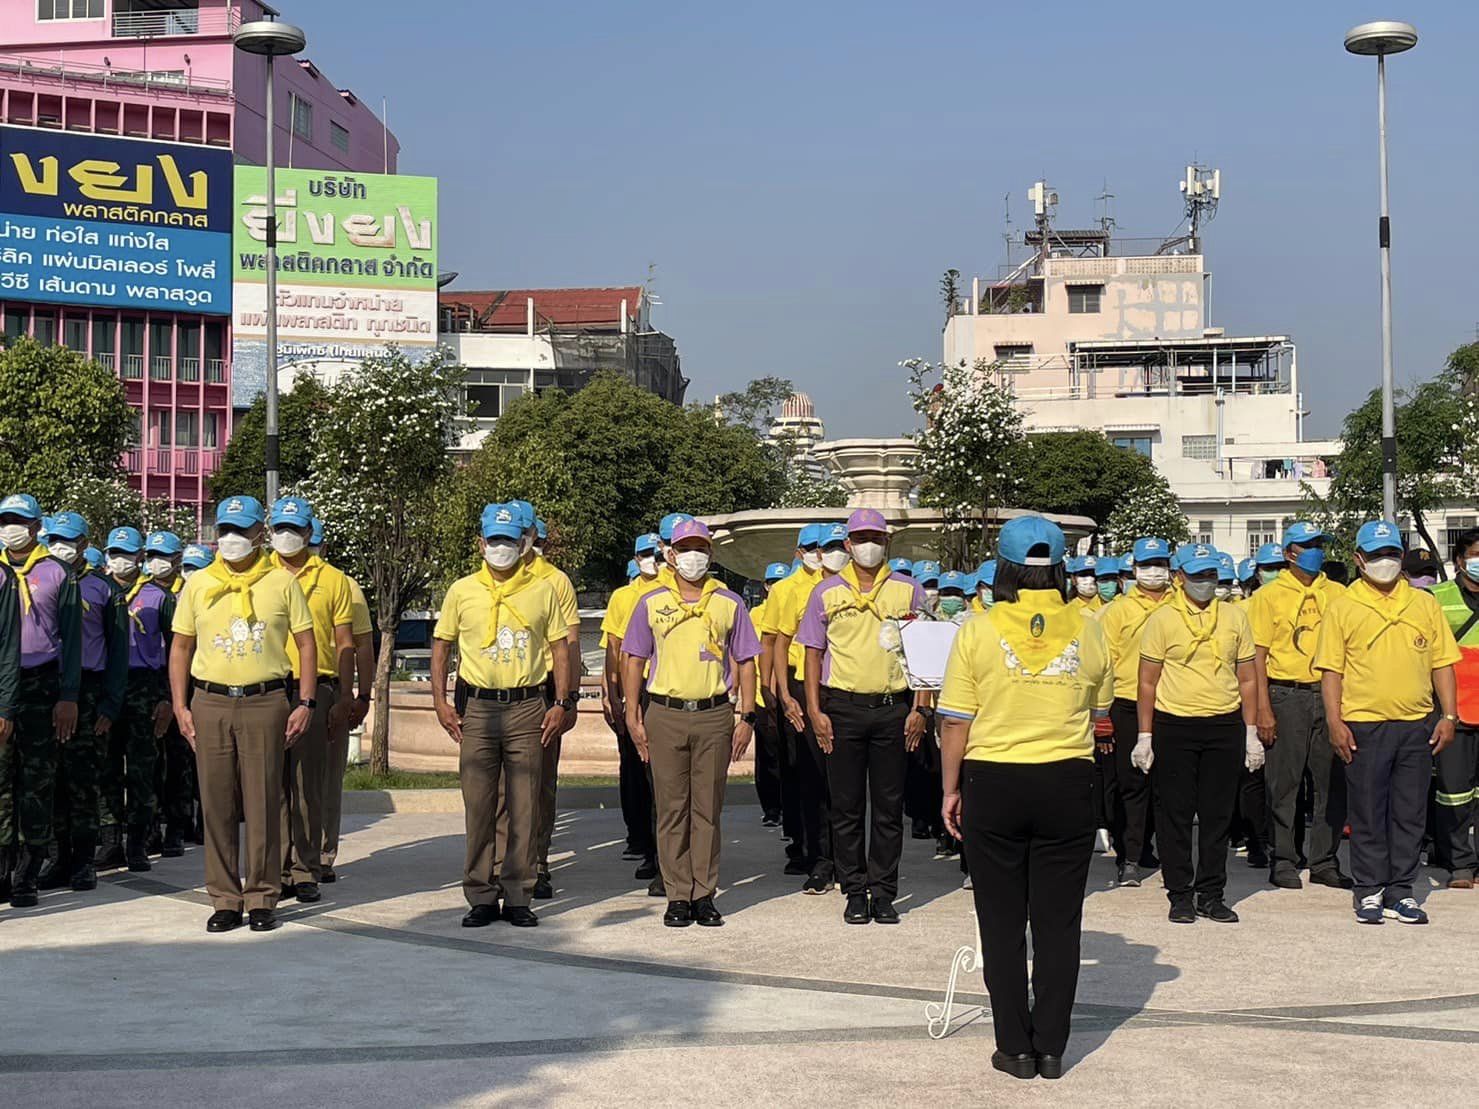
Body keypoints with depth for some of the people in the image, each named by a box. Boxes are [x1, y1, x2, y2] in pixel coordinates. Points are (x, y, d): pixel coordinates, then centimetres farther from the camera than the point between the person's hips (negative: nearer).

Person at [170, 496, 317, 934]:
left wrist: (305, 703, -2)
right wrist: (180, 707, 5)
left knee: (263, 804, -1)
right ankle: (225, 899, 12)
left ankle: (262, 898, 7)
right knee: (217, 805, 3)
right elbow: (181, 648, 14)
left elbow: (306, 644, 6)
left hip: (265, 701, -2)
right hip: (210, 702, 2)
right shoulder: (198, 585, 11)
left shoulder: (282, 582, 5)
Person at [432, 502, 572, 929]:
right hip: (476, 706, 0)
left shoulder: (543, 590, 6)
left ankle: (518, 897, 9)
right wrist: (440, 701, 2)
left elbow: (560, 649, 8)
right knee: (478, 806, 2)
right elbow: (441, 647, 12)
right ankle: (481, 897, 10)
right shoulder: (462, 591, 7)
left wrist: (560, 703, -1)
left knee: (524, 808, 1)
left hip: (528, 707, 0)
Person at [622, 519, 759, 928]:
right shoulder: (651, 604, 8)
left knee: (708, 809, 3)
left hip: (715, 714, 0)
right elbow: (633, 660, 9)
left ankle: (704, 894, 9)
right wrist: (633, 715, 2)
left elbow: (745, 662, 9)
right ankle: (678, 897, 6)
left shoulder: (729, 604, 8)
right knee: (672, 808, 1)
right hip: (664, 714, 0)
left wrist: (747, 717, 2)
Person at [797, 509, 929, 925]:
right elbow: (814, 652, 6)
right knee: (846, 805, 3)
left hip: (893, 708, 0)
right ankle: (855, 892, 11)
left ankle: (883, 892, 11)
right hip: (842, 707, 0)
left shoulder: (908, 591, 6)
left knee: (889, 805, 4)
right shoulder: (827, 592, 6)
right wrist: (815, 710, -1)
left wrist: (920, 708, -1)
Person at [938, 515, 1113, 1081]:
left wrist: (951, 789, 5)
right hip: (1068, 784, 2)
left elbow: (955, 722, -6)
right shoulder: (1087, 630, 0)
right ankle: (1051, 1048, 12)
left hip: (993, 782, -2)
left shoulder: (979, 631, -7)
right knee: (1059, 922, 8)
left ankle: (1016, 1048, 12)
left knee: (1003, 924, 8)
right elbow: (1099, 713, 13)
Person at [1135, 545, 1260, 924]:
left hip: (1225, 726, 2)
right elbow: (1148, 682, 1)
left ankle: (1211, 893, 16)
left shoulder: (1234, 618, 9)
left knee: (1218, 814, 6)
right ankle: (1180, 895, 11)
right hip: (1174, 725, -2)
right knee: (1175, 813, 1)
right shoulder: (1162, 619, 1)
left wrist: (1251, 732, 7)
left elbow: (1247, 679, 13)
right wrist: (1144, 736, -4)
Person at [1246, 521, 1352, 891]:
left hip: (1329, 694, 4)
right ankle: (1283, 861, 10)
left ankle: (1325, 861, 15)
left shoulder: (1336, 594, 11)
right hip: (1287, 696, -4)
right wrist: (1263, 709, -11)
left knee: (1332, 783, 5)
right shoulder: (1269, 595, 0)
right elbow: (1257, 656, -3)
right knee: (1284, 783, 1)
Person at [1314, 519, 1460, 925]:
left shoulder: (1424, 604, 10)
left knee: (1410, 812, 6)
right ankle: (1369, 891, 12)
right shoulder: (1342, 608, 3)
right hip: (1364, 725, -2)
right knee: (1367, 813, 3)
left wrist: (1449, 715, 3)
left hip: (1417, 724, 3)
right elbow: (1331, 669, 0)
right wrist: (1335, 722, -8)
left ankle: (1400, 892, 14)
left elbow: (1442, 663, 11)